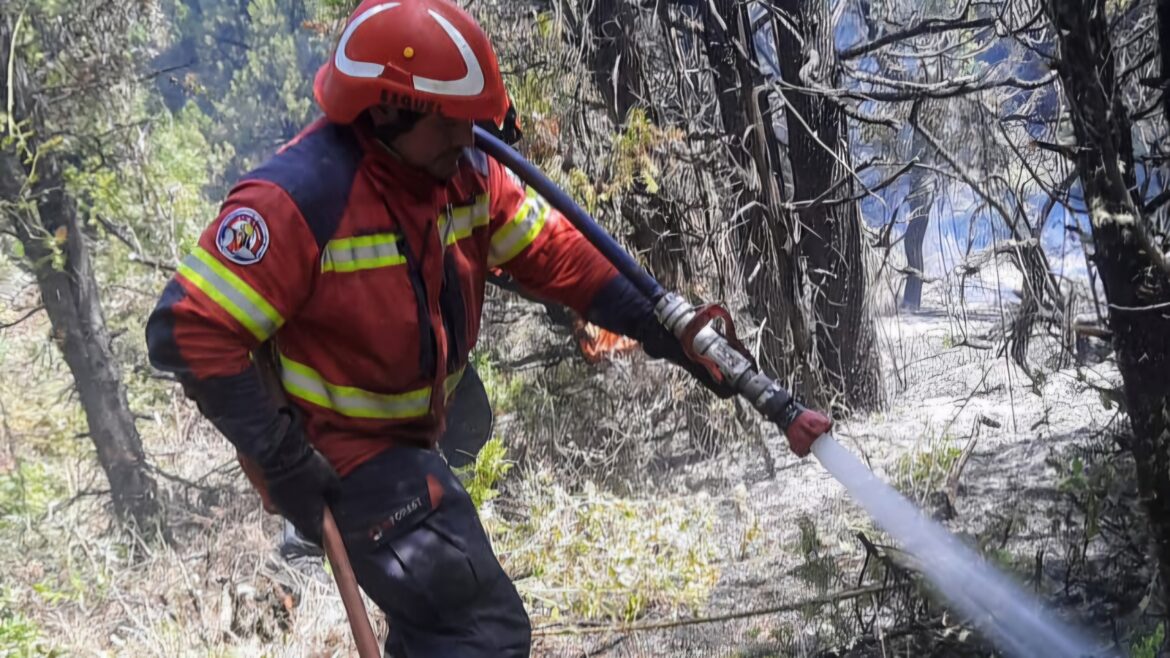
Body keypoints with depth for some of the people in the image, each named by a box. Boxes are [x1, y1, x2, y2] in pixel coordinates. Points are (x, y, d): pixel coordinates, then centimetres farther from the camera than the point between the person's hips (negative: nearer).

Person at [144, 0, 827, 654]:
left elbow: (552, 250, 2)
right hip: (331, 453, -9)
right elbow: (190, 331, -31)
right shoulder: (298, 200, -30)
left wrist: (662, 329, -6)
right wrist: (283, 459, -31)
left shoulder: (465, 174, -7)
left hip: (411, 441, 9)